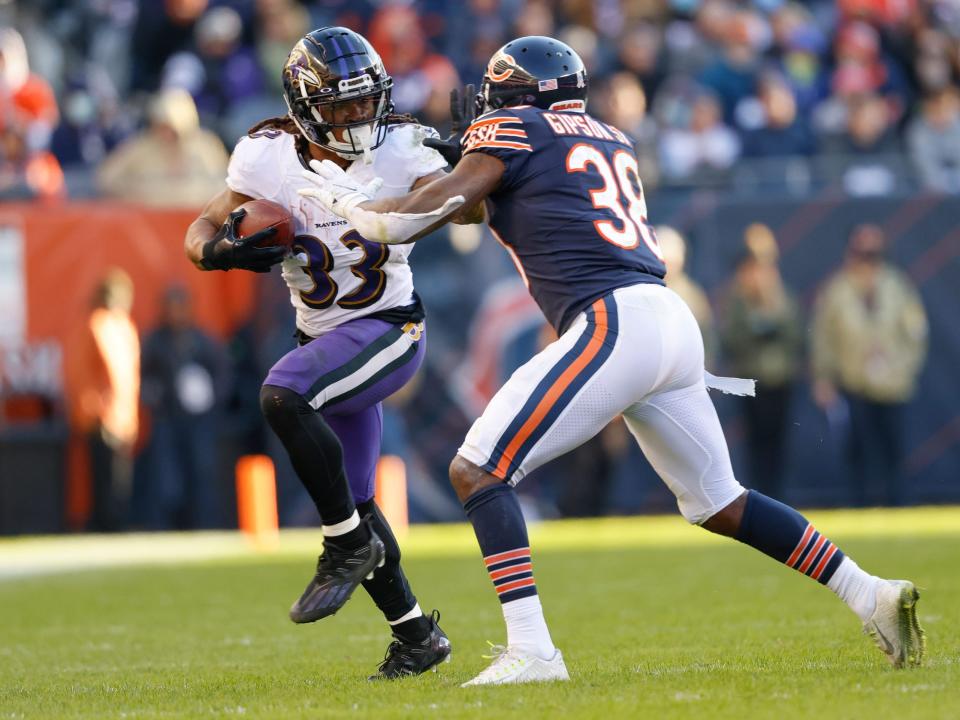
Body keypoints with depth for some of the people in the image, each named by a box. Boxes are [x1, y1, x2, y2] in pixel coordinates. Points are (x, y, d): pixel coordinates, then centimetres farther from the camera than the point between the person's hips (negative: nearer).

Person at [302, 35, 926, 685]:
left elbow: (412, 220, 1)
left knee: (477, 471, -6)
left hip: (614, 323, -8)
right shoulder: (611, 140, 25)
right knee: (719, 504, 20)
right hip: (675, 321, 8)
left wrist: (347, 199, 17)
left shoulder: (511, 132, 5)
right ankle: (872, 596, 17)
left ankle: (532, 650, -17)